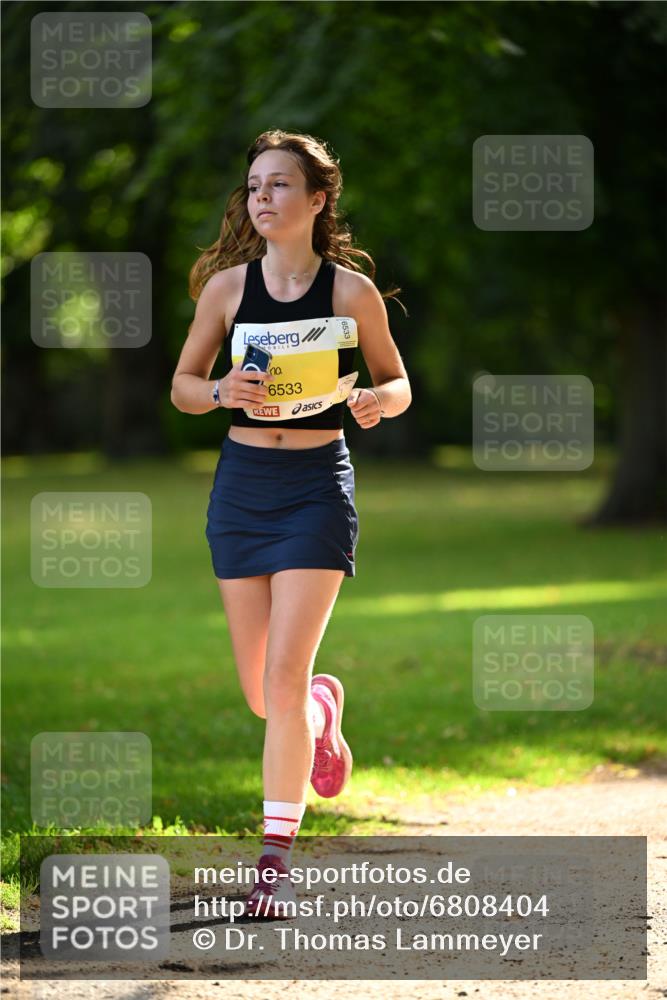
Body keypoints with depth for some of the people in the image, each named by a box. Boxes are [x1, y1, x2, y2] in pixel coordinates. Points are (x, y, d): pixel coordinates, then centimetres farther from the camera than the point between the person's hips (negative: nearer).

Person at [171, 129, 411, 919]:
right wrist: (222, 391, -14)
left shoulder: (352, 290, -5)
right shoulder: (228, 285, 0)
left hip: (318, 484, -3)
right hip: (242, 482, 3)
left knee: (283, 678, -12)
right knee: (259, 693, 8)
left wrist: (373, 401, -17)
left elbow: (398, 386, 6)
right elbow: (182, 385, 8)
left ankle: (276, 857, -4)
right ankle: (323, 708, 46)